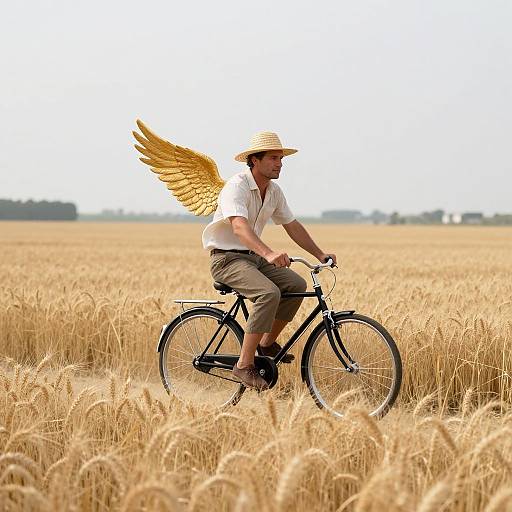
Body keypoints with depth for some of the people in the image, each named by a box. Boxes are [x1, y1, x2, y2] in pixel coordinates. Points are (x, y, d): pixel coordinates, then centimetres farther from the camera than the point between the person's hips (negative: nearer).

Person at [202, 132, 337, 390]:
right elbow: (239, 226, -37)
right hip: (227, 259, -8)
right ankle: (244, 365, -25)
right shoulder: (237, 186, -21)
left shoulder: (274, 191, 7)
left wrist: (320, 255, 10)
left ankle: (267, 343, 10)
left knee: (297, 285, -8)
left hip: (253, 257, 8)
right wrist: (269, 254, -51)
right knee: (269, 293, -30)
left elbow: (292, 225, 17)